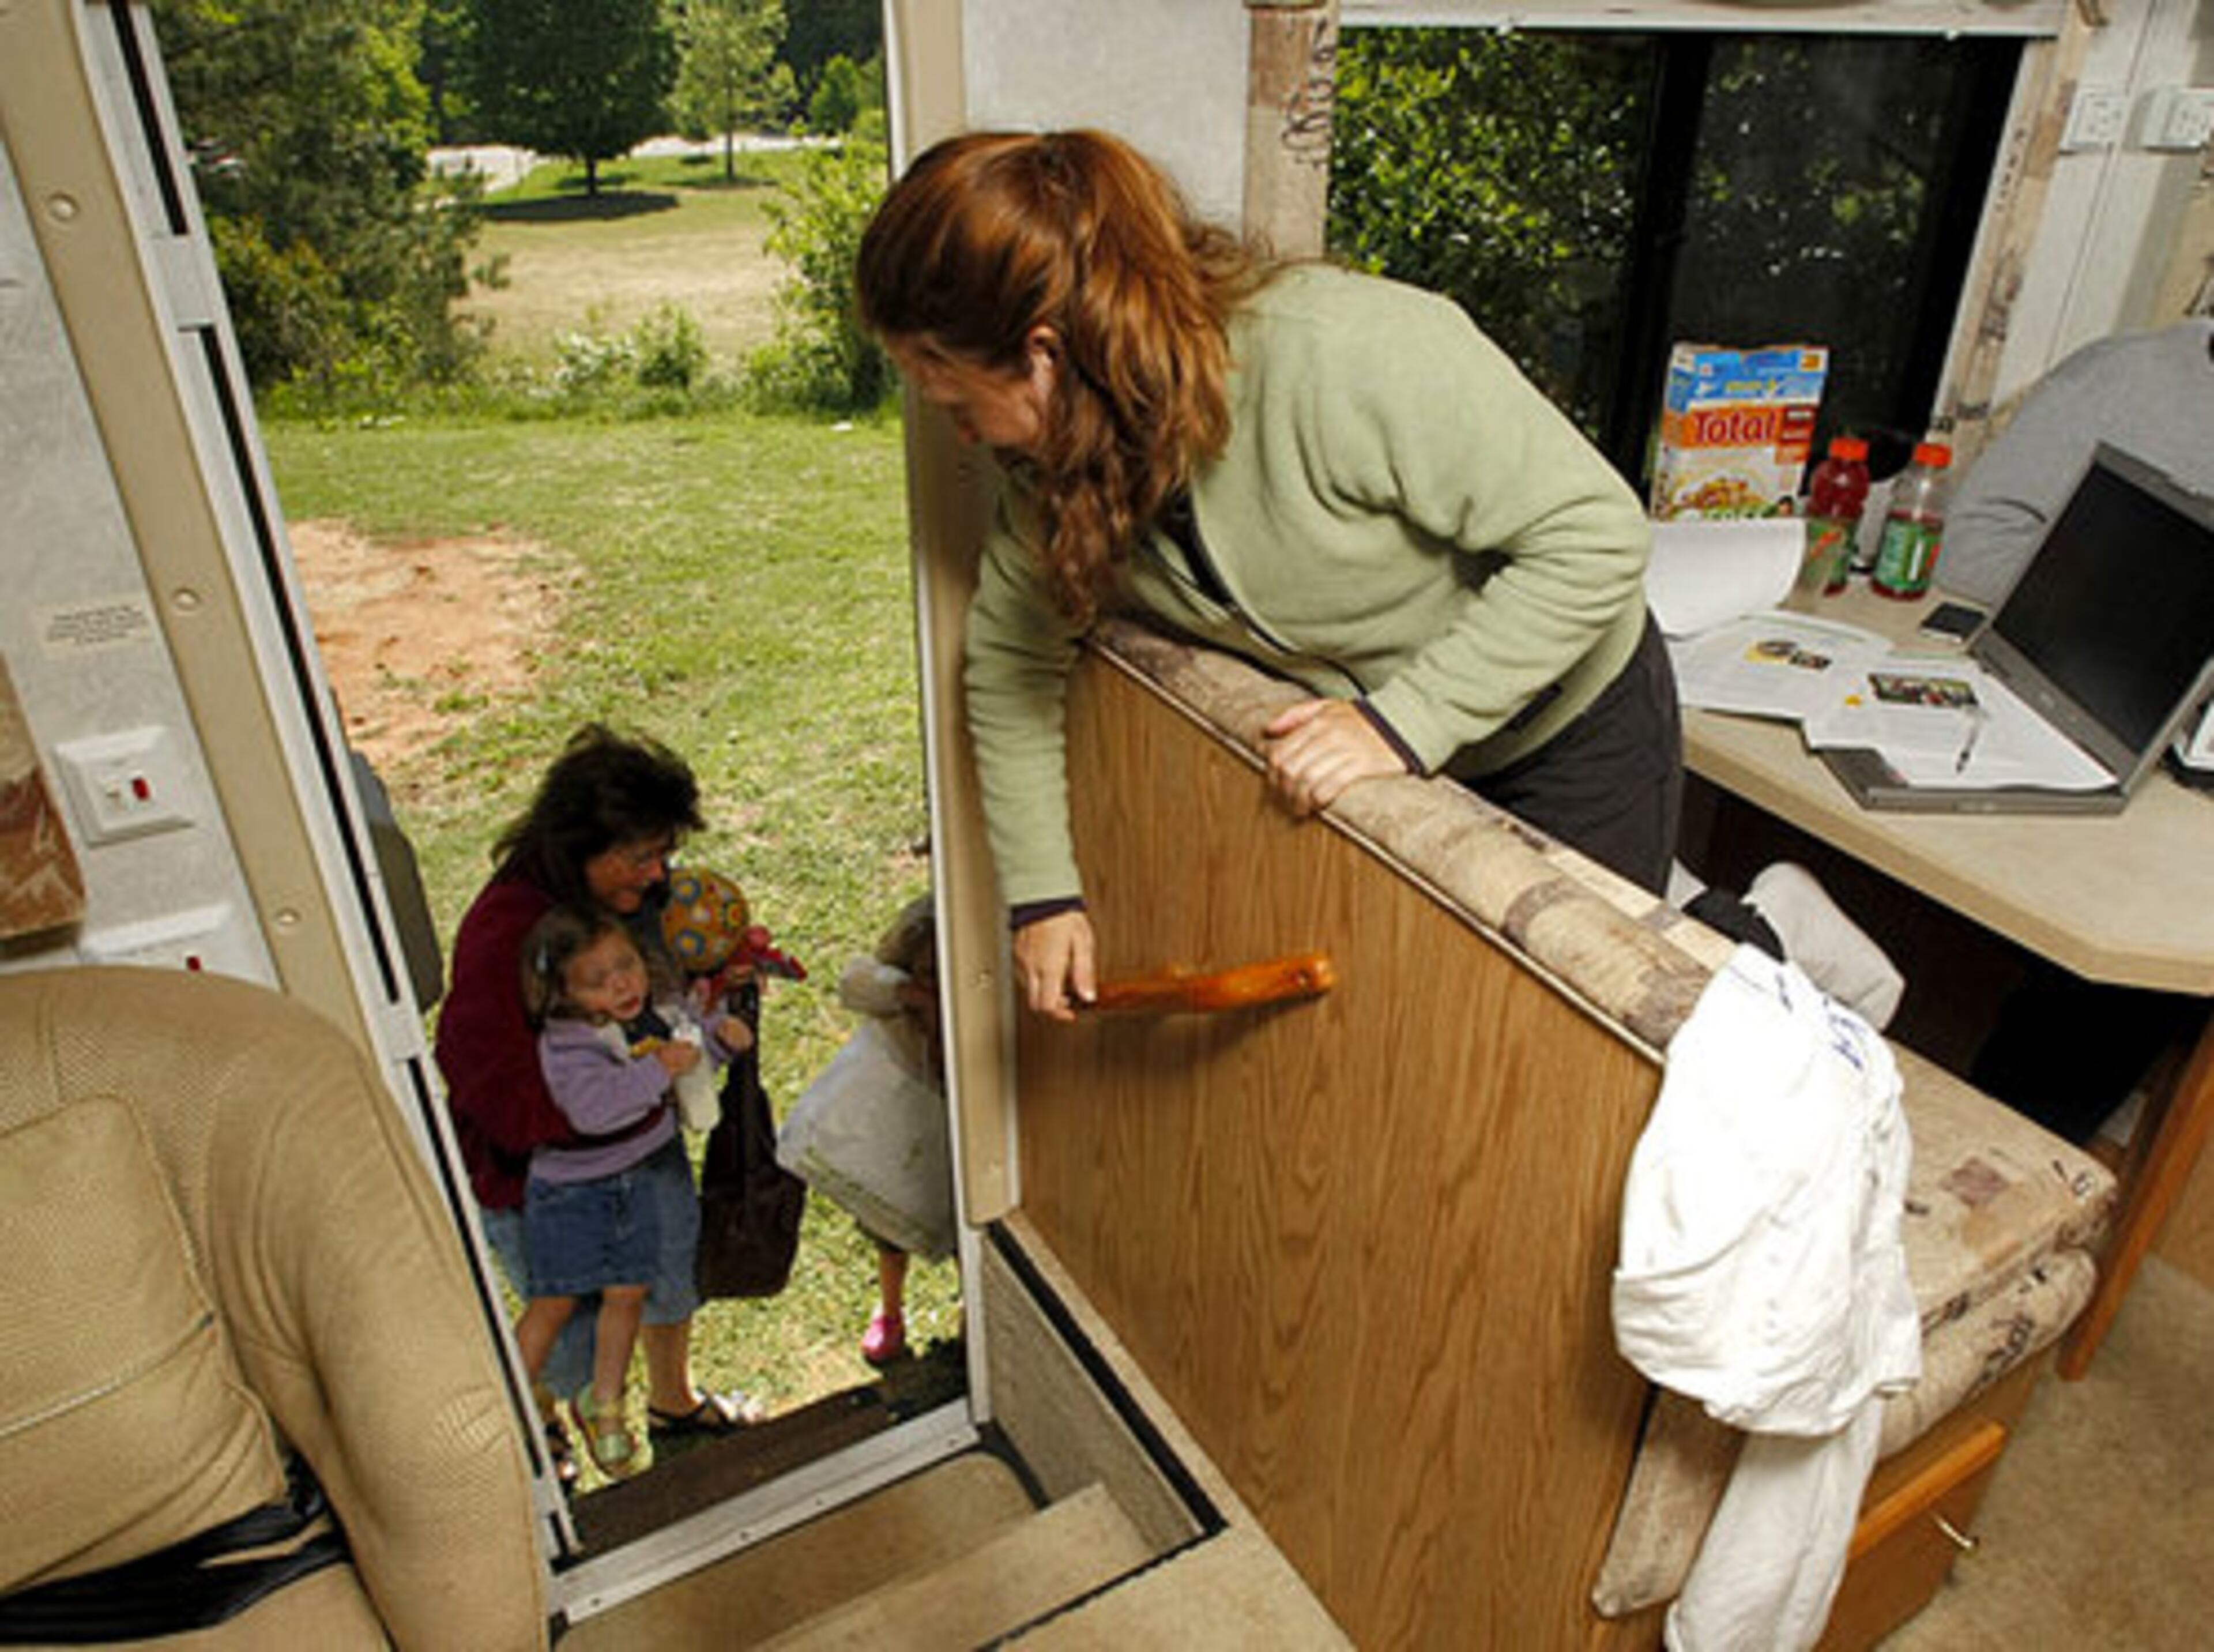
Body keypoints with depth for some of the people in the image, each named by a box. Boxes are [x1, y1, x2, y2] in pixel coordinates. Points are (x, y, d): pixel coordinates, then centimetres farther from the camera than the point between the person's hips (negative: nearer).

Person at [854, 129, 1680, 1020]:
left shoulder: (1352, 354, -35)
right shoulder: (1058, 460, -14)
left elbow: (1597, 534, -29)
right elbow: (1007, 654, 0)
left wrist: (1405, 723, -33)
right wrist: (1042, 890, -1)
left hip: (1574, 743, -5)